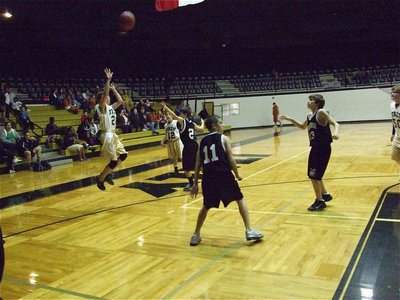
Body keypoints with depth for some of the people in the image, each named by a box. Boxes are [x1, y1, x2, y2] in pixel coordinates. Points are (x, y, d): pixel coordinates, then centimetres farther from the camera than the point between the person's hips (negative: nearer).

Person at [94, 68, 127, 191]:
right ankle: (100, 179, 6)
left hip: (113, 135, 9)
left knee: (123, 155, 12)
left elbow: (120, 101, 15)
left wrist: (113, 88, 18)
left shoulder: (111, 107, 14)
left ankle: (107, 173, 20)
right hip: (107, 135, -9)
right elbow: (105, 94, -26)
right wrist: (108, 80, -28)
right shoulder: (101, 107, -11)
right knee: (114, 161, -10)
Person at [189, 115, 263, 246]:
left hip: (208, 177, 4)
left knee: (206, 206, 23)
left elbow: (198, 165, 13)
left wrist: (195, 184, 17)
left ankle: (196, 235, 23)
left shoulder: (202, 142, 16)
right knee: (240, 200, 14)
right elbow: (231, 160, -3)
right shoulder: (224, 138, 4)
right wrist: (237, 174, 12)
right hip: (224, 174, -4)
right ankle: (249, 231, 10)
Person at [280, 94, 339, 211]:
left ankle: (320, 201, 9)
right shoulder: (309, 116, 11)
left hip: (323, 149, -9)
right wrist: (290, 119, 20)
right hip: (315, 148, 9)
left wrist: (336, 132, -42)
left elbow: (335, 123, -20)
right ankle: (325, 195, 36)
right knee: (314, 175, 18)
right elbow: (303, 127, 30)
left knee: (314, 175, -5)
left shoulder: (321, 112, -12)